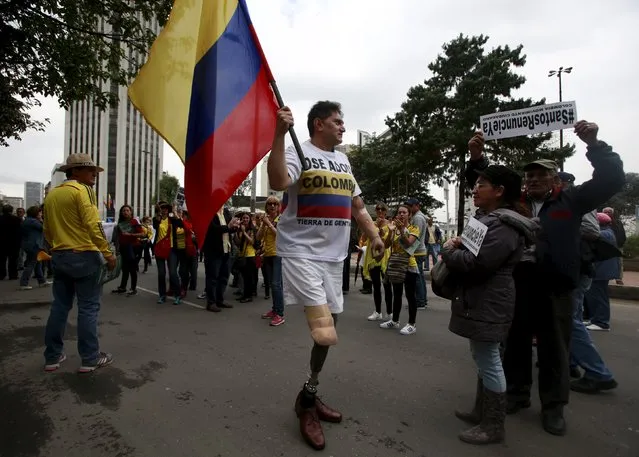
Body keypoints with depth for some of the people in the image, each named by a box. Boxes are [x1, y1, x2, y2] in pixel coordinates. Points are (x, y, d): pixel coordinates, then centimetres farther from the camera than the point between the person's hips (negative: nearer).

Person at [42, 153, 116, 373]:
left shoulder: (51, 194, 14)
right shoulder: (82, 190, -10)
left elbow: (47, 230, 18)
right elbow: (93, 225, -19)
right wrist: (108, 253, -16)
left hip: (59, 256, 8)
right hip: (84, 256, -8)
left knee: (60, 305, 13)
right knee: (88, 307, -1)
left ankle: (53, 357, 20)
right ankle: (90, 358, 5)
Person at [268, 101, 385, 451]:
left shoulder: (343, 160, 17)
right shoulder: (298, 152, -6)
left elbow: (357, 205, 21)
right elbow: (277, 182, -26)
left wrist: (374, 235, 10)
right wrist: (279, 134, -28)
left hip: (334, 255, 8)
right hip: (302, 252, -8)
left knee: (327, 331, 14)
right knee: (323, 331, -14)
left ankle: (310, 396, 33)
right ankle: (307, 400, 11)